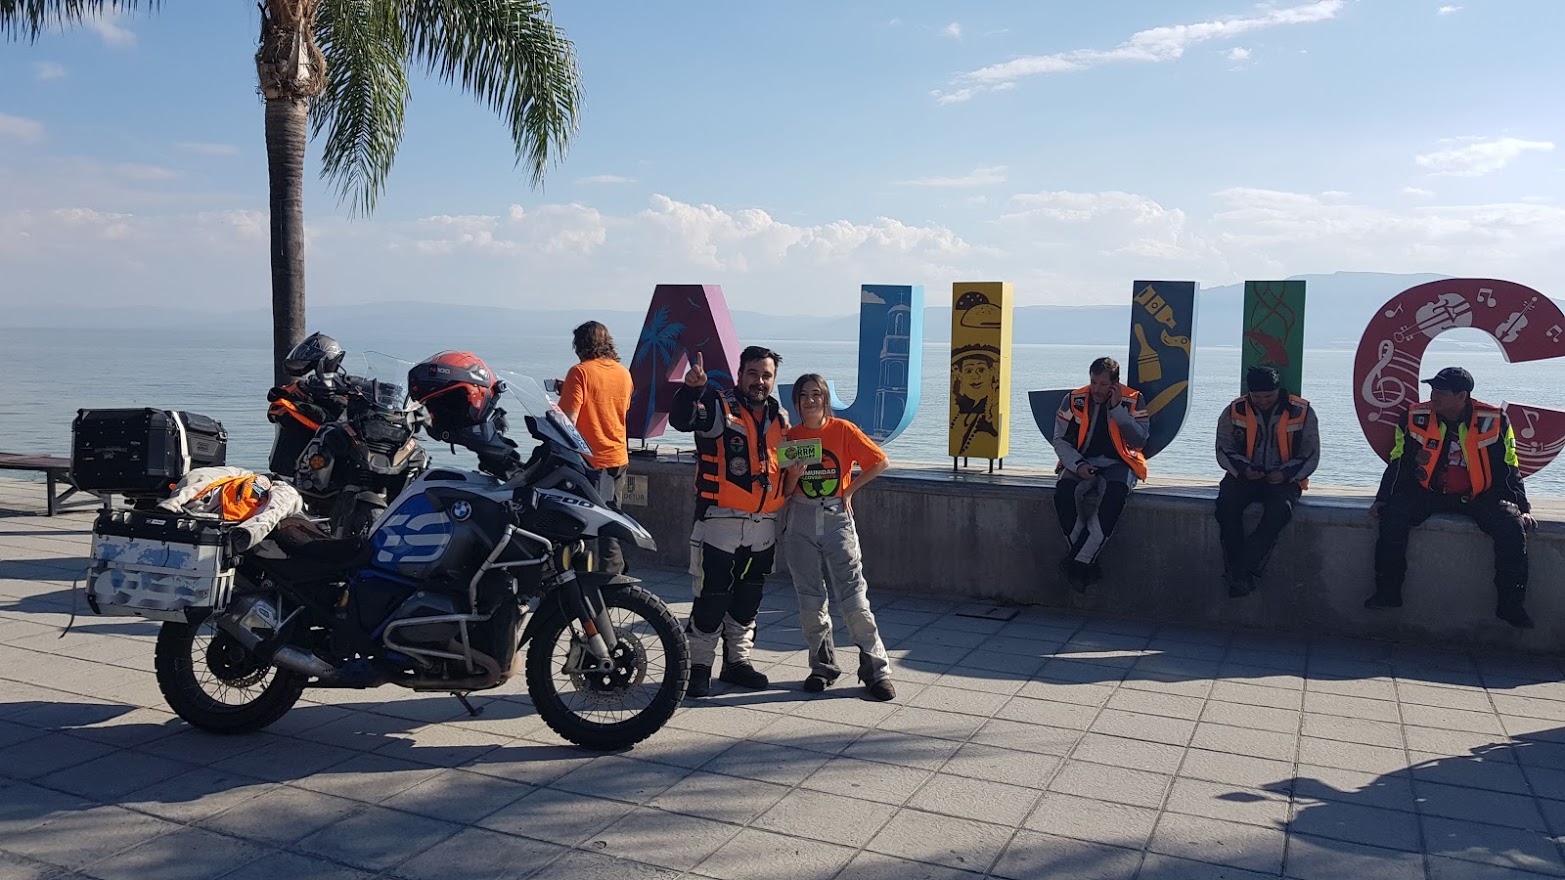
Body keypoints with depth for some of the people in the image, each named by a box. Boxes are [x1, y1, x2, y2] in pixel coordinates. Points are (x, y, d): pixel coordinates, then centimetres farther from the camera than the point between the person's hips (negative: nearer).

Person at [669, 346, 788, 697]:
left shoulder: (780, 417, 13)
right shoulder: (718, 407, -6)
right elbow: (681, 419, -27)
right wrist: (691, 388, -43)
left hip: (764, 525, 6)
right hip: (720, 521, -6)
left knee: (749, 597, 15)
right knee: (711, 597, -3)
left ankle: (737, 661, 27)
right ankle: (698, 665, 9)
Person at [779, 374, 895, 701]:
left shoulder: (843, 429, -3)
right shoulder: (790, 437, 3)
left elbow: (880, 462, 2)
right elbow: (786, 491, 5)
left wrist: (849, 489, 0)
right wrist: (794, 475, -16)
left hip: (837, 518, -2)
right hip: (800, 522, 2)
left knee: (854, 599, -6)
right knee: (810, 602, 5)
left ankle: (876, 671, 4)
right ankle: (823, 668, 20)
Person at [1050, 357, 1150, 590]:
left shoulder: (1132, 401, 1)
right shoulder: (1074, 400, 4)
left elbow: (1139, 442, -8)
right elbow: (1060, 440, 5)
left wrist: (1116, 408, -14)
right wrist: (1078, 465, -13)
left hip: (1118, 463, -1)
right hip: (1080, 463, 2)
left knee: (1115, 492, -37)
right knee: (1064, 490, -32)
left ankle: (1079, 561, -33)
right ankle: (1089, 564, -27)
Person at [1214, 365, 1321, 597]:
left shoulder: (1301, 412, -3)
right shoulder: (1235, 411, 0)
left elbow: (1311, 456, 2)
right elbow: (1223, 450, 5)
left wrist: (1286, 474, -16)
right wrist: (1243, 469, -15)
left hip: (1284, 479, -1)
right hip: (1244, 475, 1)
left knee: (1280, 509, -34)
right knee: (1226, 504, -30)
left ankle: (1239, 572, -31)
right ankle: (1242, 575, -24)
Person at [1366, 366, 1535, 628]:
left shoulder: (1494, 421, -6)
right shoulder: (1415, 418, -4)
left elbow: (1508, 469, 1)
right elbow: (1398, 464, 3)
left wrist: (1522, 508, -5)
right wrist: (1382, 499, -5)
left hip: (1479, 496, 0)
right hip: (1427, 492, 1)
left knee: (1512, 526, -25)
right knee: (1393, 516, -26)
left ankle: (1511, 604, -10)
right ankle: (1388, 593, -15)